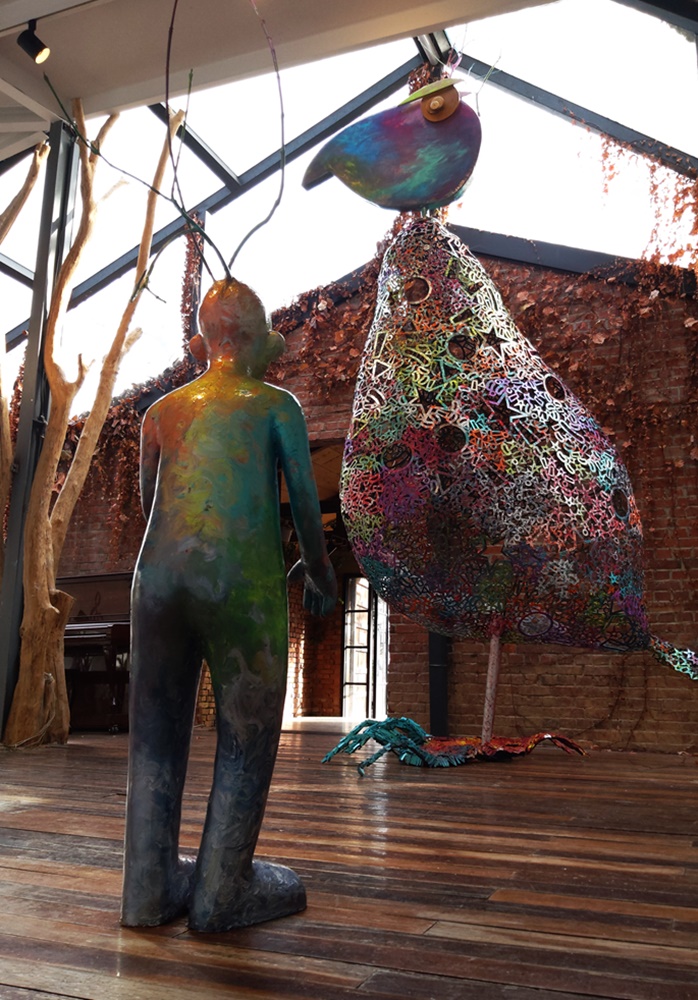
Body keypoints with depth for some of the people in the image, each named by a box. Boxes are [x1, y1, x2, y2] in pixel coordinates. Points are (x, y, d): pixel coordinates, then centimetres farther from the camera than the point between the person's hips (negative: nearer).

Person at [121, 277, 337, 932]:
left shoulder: (161, 412, 18)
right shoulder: (275, 404, 7)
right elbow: (304, 503, 5)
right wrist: (319, 573, 19)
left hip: (160, 575, 4)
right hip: (242, 579, -4)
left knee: (157, 732, 12)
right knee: (246, 732, 7)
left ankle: (149, 890, 19)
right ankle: (221, 894, 10)